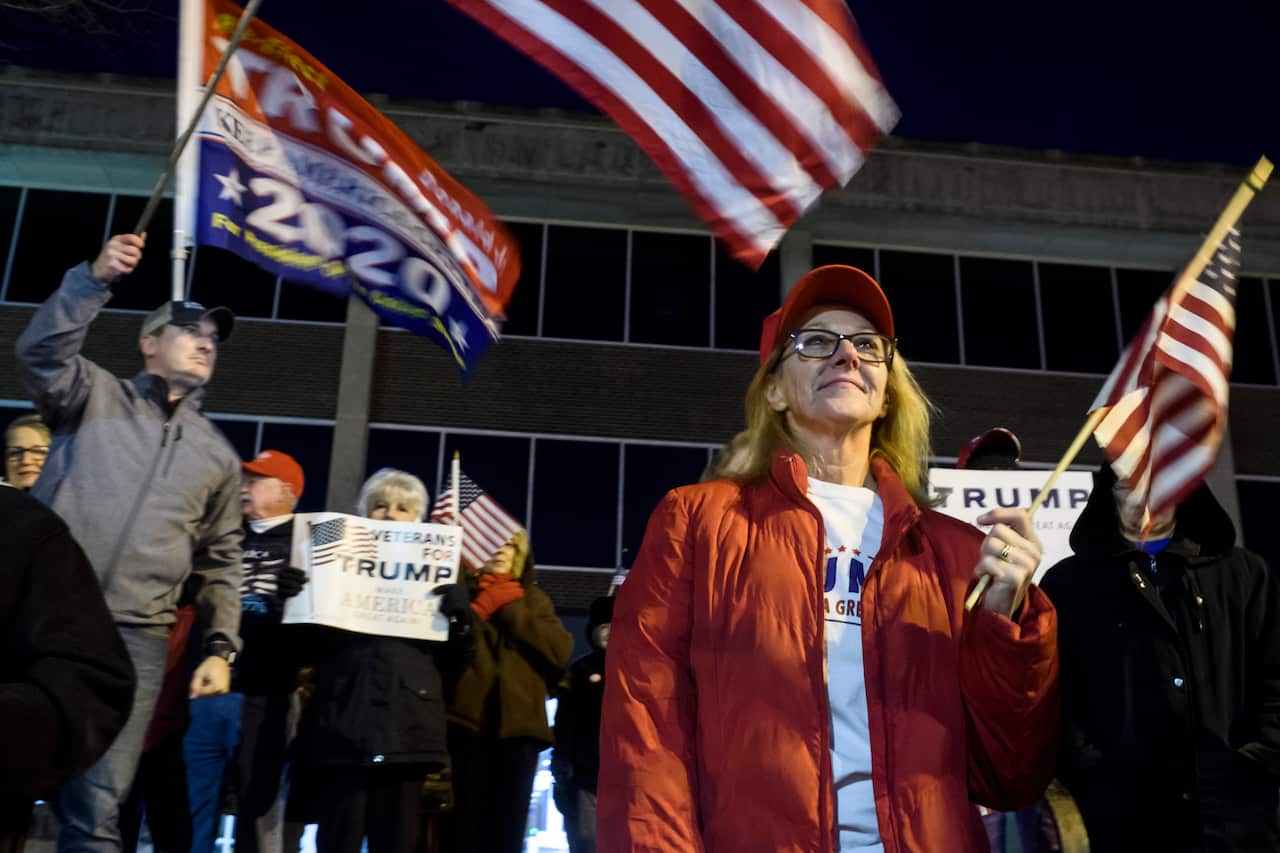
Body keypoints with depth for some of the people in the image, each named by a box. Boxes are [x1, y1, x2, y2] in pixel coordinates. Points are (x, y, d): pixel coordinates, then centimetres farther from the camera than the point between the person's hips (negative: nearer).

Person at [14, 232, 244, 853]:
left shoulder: (217, 454, 18)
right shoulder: (95, 394, 11)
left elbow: (221, 561, 18)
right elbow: (40, 351, -11)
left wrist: (220, 646, 8)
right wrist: (95, 278, -23)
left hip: (134, 638, 2)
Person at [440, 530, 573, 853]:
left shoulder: (533, 599, 22)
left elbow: (561, 651, 4)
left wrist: (511, 611, 0)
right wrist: (481, 607, -5)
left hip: (518, 724, 2)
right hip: (465, 719, -2)